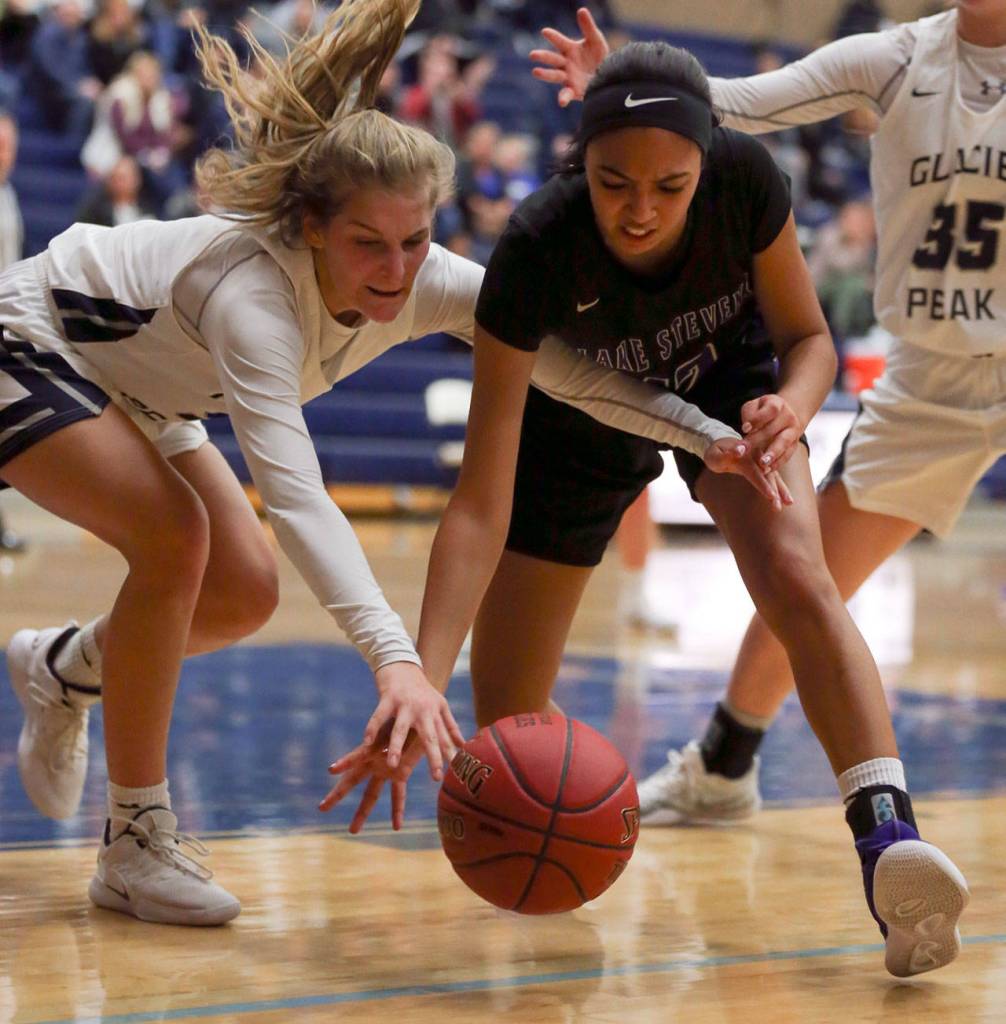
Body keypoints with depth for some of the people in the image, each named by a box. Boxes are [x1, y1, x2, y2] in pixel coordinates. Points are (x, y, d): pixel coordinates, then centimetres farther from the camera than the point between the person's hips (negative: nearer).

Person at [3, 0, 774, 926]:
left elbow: (562, 362, -15)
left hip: (130, 388, 8)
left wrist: (706, 434, -29)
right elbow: (295, 494, -54)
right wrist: (396, 660, -65)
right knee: (173, 538, -27)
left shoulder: (424, 282, -22)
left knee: (243, 595, 0)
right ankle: (135, 846, -13)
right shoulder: (255, 292, -42)